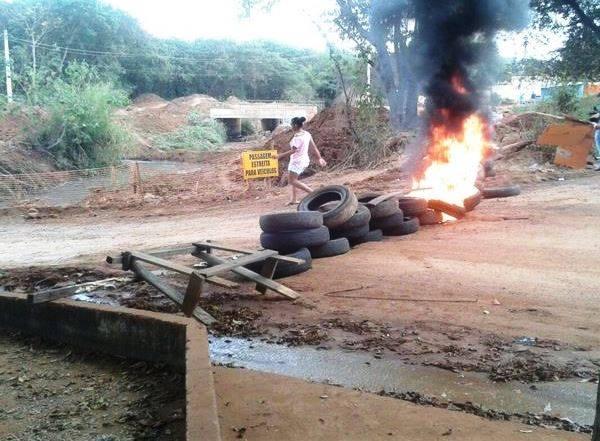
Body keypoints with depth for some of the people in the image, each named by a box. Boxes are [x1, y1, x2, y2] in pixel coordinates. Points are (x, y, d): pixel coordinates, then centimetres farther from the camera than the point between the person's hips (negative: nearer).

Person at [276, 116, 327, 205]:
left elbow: (293, 151, -23)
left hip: (297, 161, -10)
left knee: (292, 181, -4)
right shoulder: (307, 134, 5)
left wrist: (281, 155, -16)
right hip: (304, 160, 10)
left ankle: (312, 192, -11)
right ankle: (294, 200, 20)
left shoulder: (297, 137, -22)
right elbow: (314, 147, 8)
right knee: (293, 180, 18)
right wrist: (319, 158, 15)